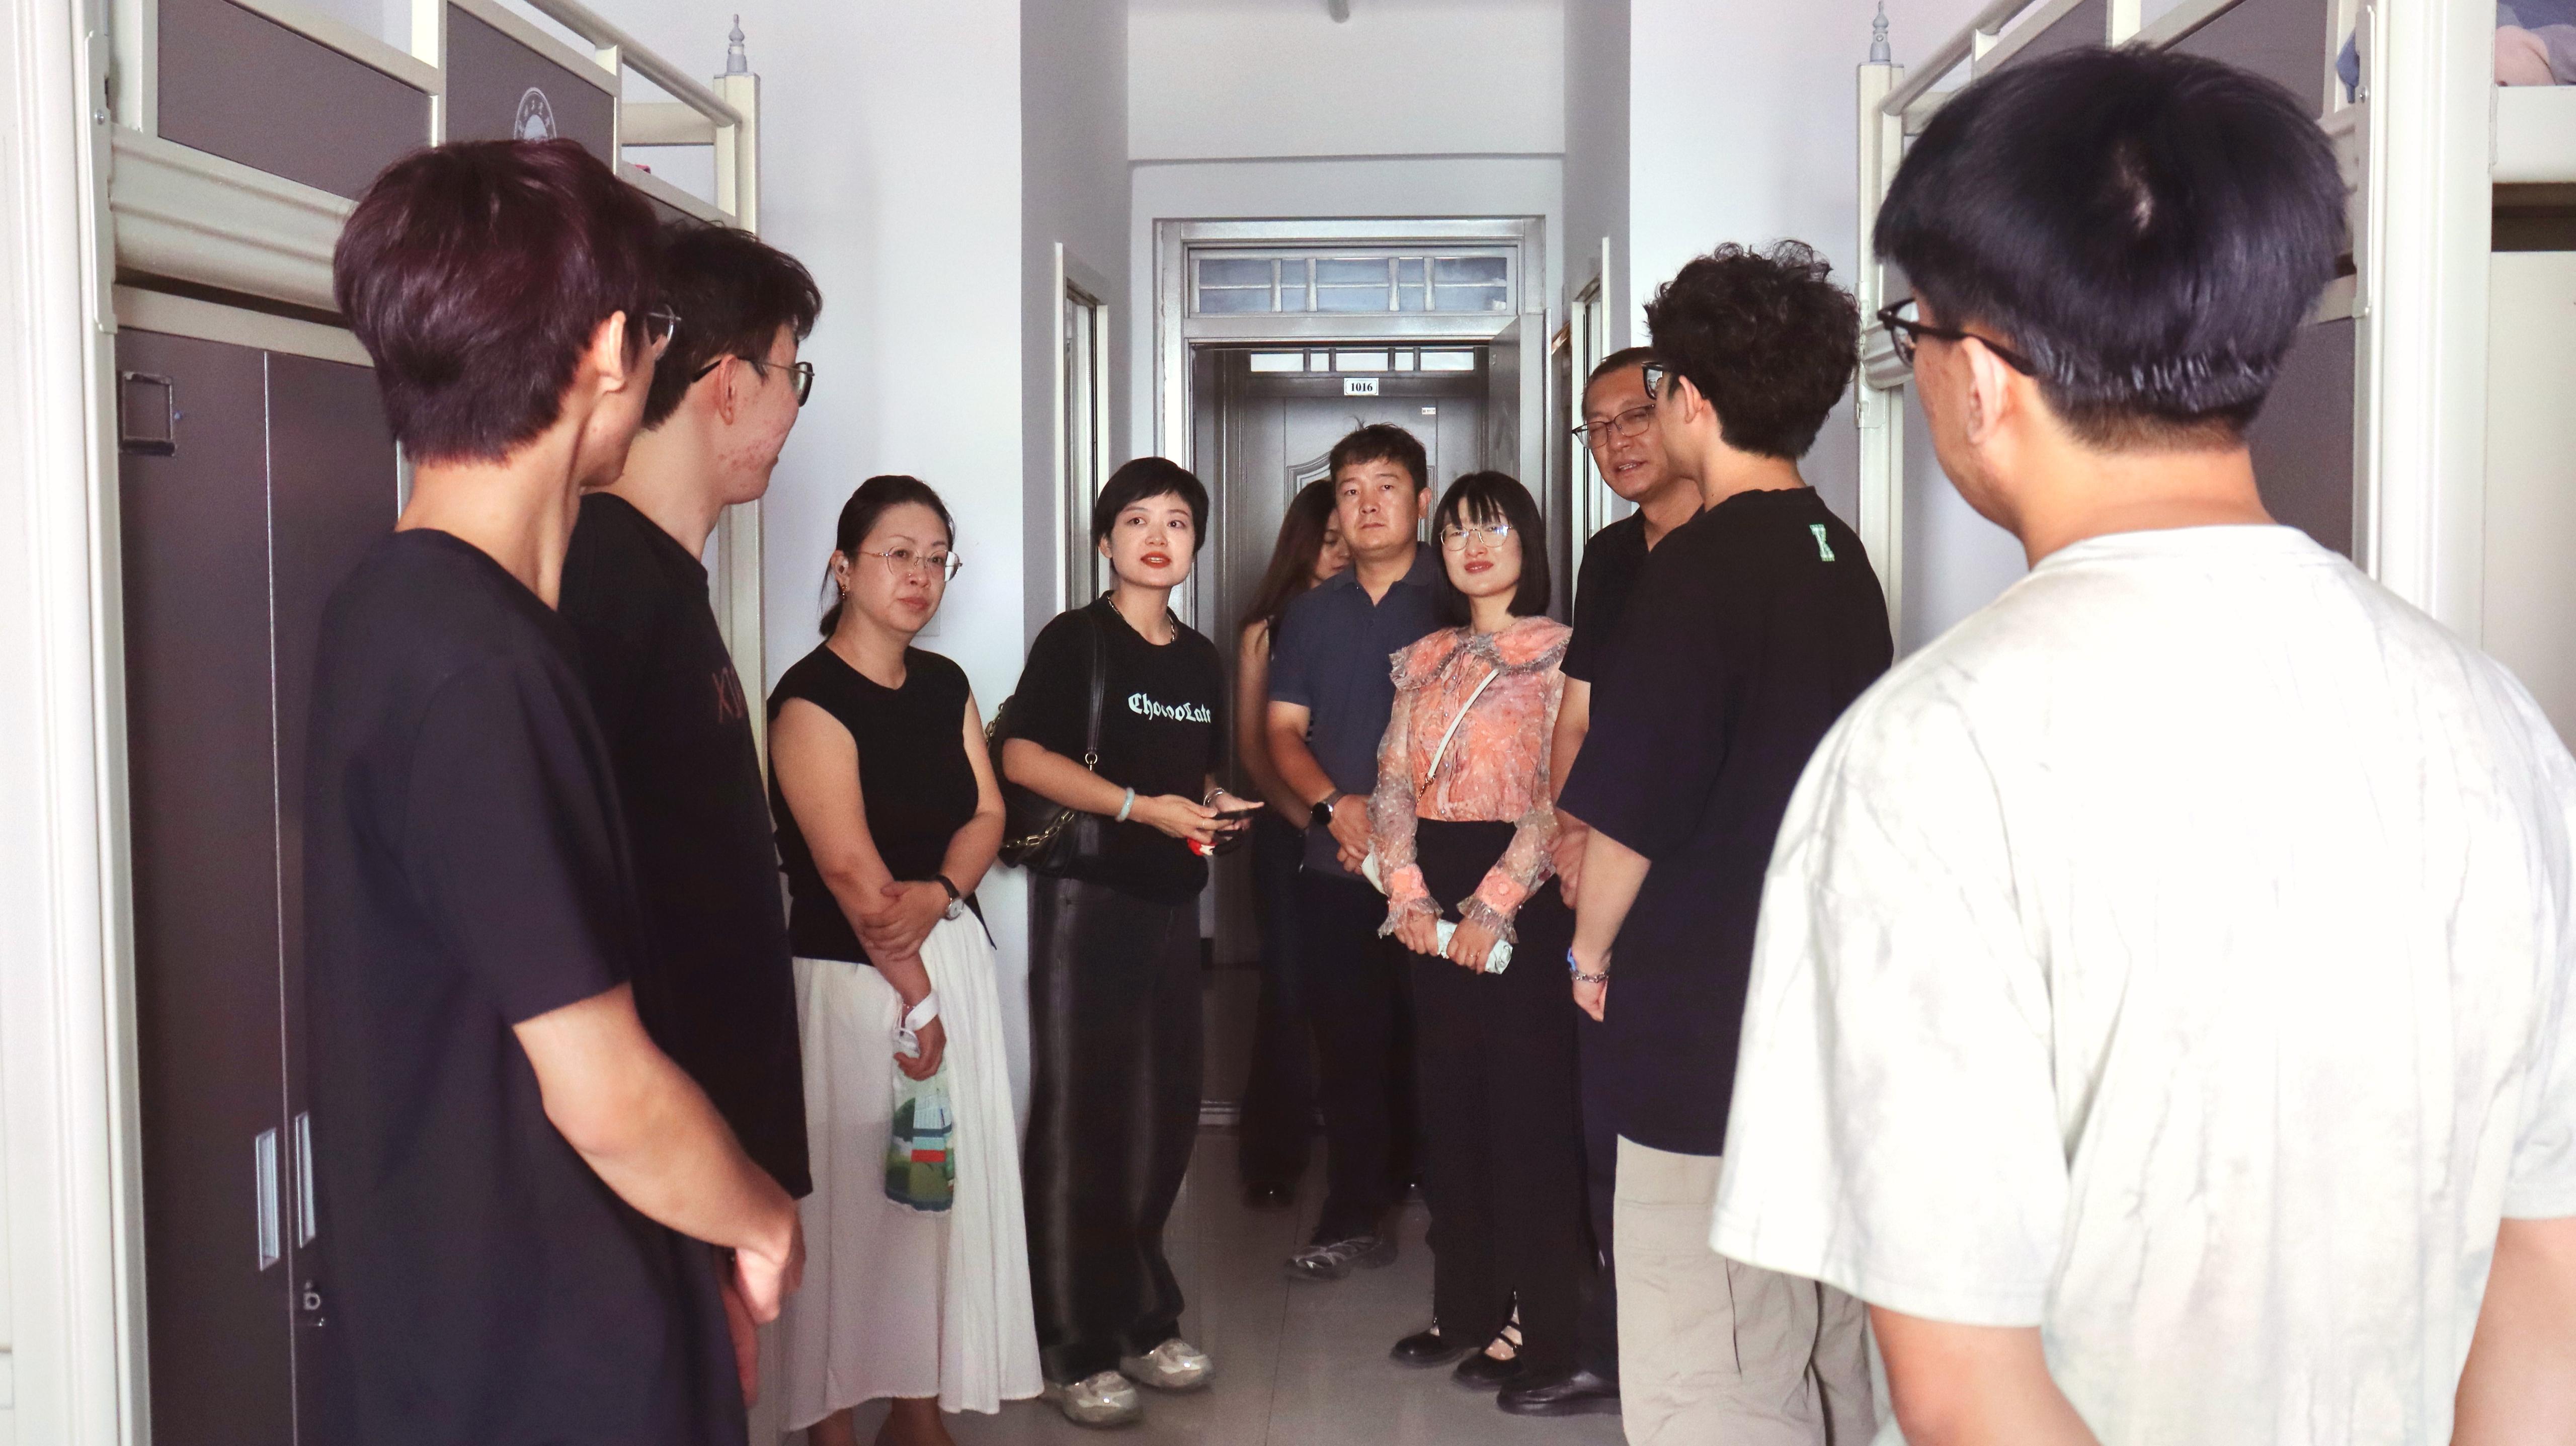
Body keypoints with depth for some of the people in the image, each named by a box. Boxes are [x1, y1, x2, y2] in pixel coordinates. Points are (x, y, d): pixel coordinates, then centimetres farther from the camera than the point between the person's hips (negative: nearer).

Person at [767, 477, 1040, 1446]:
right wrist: (914, 995, -13)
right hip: (851, 977, -7)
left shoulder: (945, 684, 10)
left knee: (948, 1183, 12)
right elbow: (851, 873, -16)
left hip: (956, 956, 7)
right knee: (853, 1195, 1)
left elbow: (987, 814, 6)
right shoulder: (811, 697, -13)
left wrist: (937, 895, -14)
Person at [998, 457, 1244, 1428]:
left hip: (1171, 900, 6)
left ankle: (1143, 1321, 26)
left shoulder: (1202, 659, 14)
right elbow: (1022, 756, -15)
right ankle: (1077, 1350, 7)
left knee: (1167, 1112, 11)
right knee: (1081, 1116, -2)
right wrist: (1142, 807, -20)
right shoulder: (1075, 639, -5)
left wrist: (1220, 810, 5)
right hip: (1087, 895, -6)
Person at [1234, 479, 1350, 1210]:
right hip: (1290, 829, 0)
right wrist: (1309, 817, -8)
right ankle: (1274, 1158, 11)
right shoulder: (1266, 631, 6)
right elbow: (1253, 746, 3)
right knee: (1290, 986, 1)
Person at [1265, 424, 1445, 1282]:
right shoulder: (1310, 616, 15)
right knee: (1349, 1048, 6)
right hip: (1337, 867, 4)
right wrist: (1336, 806, -8)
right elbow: (1284, 733, 11)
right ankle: (1355, 1221, 15)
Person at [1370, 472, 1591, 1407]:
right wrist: (1411, 897, -5)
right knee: (1448, 1103, 10)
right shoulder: (1426, 662, 14)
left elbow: (1559, 799, -12)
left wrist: (1493, 907, -18)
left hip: (1523, 900, -6)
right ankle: (1463, 1305, 21)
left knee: (1528, 1108, -2)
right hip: (1436, 904, 6)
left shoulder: (1558, 656, -4)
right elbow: (1392, 787, 9)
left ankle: (1534, 1324, 7)